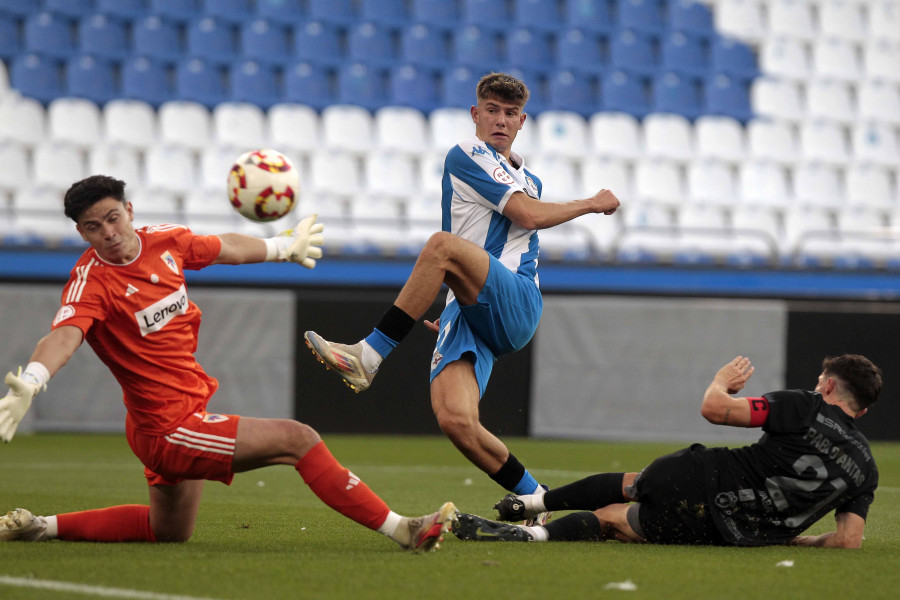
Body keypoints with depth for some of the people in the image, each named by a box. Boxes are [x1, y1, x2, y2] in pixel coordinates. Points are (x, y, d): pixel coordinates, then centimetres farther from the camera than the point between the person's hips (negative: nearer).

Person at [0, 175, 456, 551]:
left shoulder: (165, 241, 1)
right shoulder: (91, 281, -19)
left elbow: (229, 249, 19)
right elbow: (65, 335, -37)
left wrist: (286, 246, 35)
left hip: (187, 413, 9)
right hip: (168, 428, -9)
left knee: (168, 532, 24)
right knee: (297, 439, -12)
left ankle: (42, 527, 26)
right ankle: (399, 528, -5)